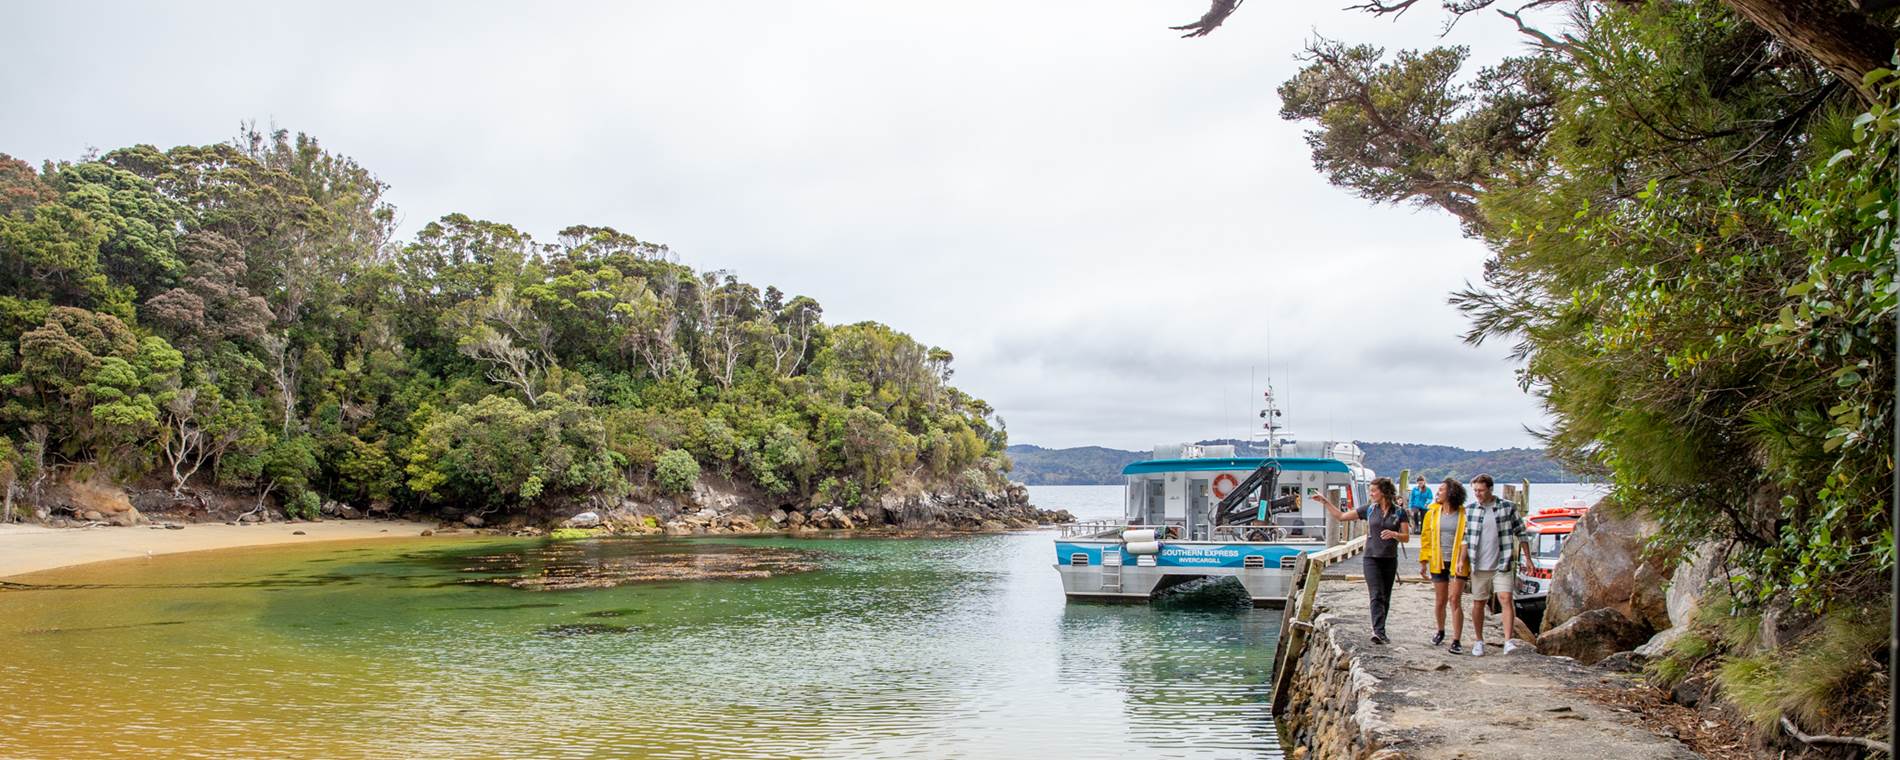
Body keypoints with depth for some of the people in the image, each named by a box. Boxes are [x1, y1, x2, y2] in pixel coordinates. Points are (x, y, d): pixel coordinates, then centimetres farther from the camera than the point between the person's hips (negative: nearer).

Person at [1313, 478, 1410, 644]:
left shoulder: (1400, 512, 1)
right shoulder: (1369, 510, 5)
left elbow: (1406, 537, 1)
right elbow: (1341, 516, 9)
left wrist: (1394, 534, -20)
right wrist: (1325, 501, 6)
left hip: (1390, 560, 1)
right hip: (1372, 558, -1)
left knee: (1385, 598, 8)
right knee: (1376, 596, -14)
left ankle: (1379, 632, 19)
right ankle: (1379, 632, -24)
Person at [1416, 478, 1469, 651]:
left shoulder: (1464, 514, -6)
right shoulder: (1433, 512, 4)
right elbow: (1425, 537, 7)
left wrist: (1462, 561, -13)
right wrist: (1423, 561, 4)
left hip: (1456, 563, -3)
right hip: (1438, 563, 3)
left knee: (1455, 599, -8)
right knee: (1440, 601, 12)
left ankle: (1457, 640, -5)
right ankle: (1440, 631, 34)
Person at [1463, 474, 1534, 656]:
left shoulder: (1508, 507, -2)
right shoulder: (1471, 510, 3)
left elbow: (1520, 533, 3)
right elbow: (1466, 538, 6)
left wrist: (1527, 558, 3)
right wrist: (1462, 560, -2)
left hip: (1502, 565, -2)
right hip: (1479, 566, 2)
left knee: (1506, 599, -15)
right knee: (1478, 603, 8)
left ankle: (1508, 641, -19)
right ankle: (1479, 641, 20)